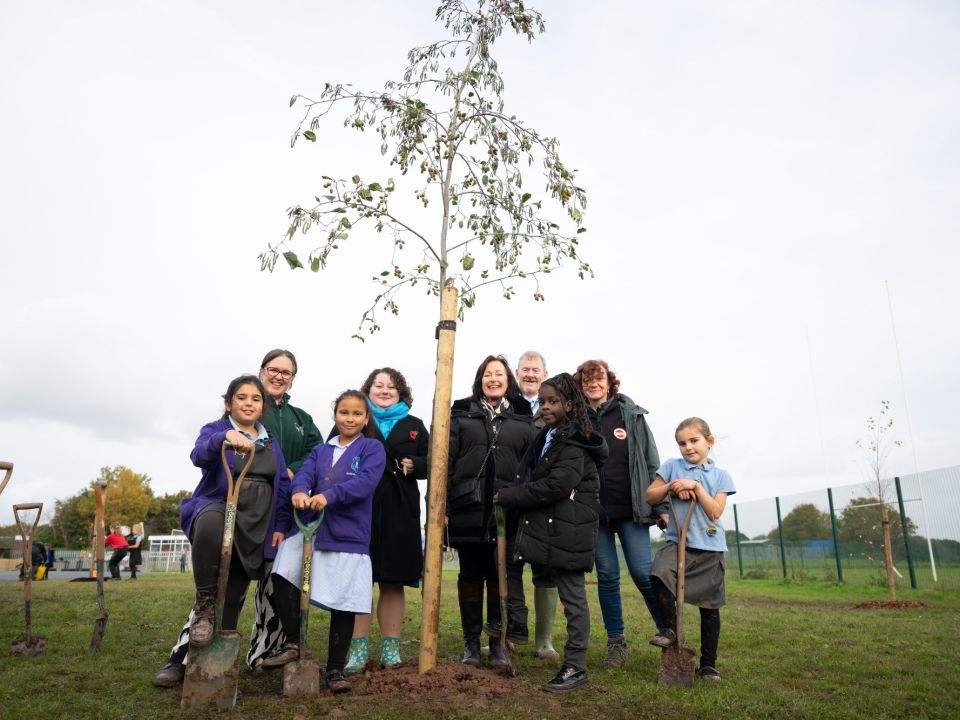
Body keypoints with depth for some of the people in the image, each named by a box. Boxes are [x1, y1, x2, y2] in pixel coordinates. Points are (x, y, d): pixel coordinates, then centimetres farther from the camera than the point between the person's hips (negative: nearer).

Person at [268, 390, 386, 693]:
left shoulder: (373, 448, 3)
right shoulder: (320, 451, 17)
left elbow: (366, 481, -14)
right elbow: (304, 474, 0)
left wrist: (329, 495, -27)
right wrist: (299, 491, -25)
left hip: (349, 535, -3)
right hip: (311, 527, 4)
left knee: (343, 604, 1)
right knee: (281, 575, -17)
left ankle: (335, 669, 18)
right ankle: (293, 644, 2)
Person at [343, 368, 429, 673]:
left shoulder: (414, 426, 15)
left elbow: (431, 462, 12)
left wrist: (414, 465, -8)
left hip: (399, 514, 2)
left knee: (393, 582, 7)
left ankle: (390, 646, 18)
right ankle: (358, 648, 11)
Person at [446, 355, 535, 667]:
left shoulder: (523, 418, 9)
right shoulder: (462, 414, 7)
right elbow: (446, 462, 2)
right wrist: (442, 507, -4)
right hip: (468, 509, 0)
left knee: (499, 576, 7)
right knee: (471, 575, 8)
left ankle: (497, 642, 18)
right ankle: (471, 641, 19)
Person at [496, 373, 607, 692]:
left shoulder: (574, 444, -12)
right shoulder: (547, 438, 16)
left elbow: (555, 485, -20)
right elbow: (530, 479, 20)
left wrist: (507, 496, -13)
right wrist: (511, 495, -1)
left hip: (567, 531, -8)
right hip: (547, 529, 8)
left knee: (573, 597, 0)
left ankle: (575, 666, 10)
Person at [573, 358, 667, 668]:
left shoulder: (631, 414, 3)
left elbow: (651, 462, 4)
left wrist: (661, 506, 0)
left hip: (631, 508, -1)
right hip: (594, 511, 1)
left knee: (643, 573, -4)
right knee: (607, 576, 6)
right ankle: (616, 643, 19)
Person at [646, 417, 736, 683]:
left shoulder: (720, 476, 5)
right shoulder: (672, 466, 5)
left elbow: (715, 511, -6)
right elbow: (650, 496, 6)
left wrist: (695, 486, -14)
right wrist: (671, 487, -10)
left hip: (710, 548, 1)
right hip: (678, 541, -1)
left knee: (710, 607, 7)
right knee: (659, 574, -30)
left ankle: (708, 663, 23)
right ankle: (669, 628, -5)